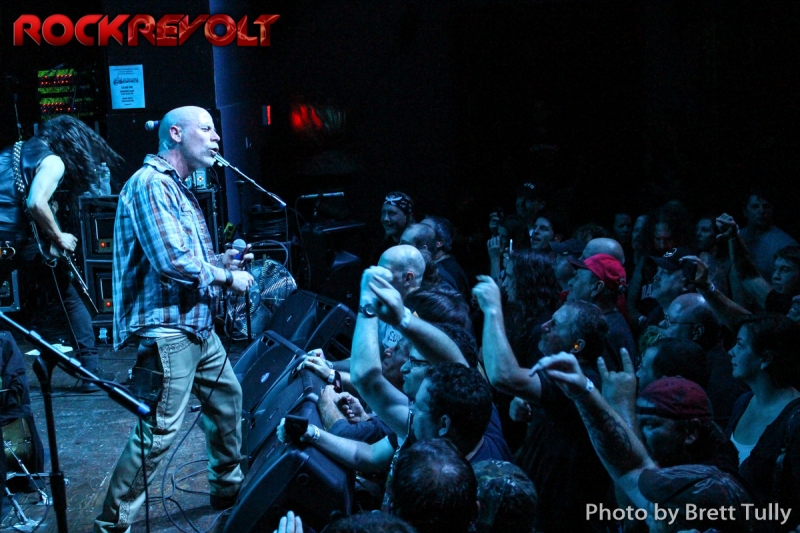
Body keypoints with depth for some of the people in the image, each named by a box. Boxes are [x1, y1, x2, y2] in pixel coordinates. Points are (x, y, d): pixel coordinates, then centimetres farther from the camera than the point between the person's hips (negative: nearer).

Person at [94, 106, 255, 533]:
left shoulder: (177, 188, 19)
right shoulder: (151, 183, -14)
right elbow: (173, 263, -23)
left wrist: (219, 261, 7)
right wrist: (227, 278, -11)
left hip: (196, 324, 11)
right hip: (167, 327, -11)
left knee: (227, 395, 21)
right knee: (159, 429, -10)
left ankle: (228, 488, 38)